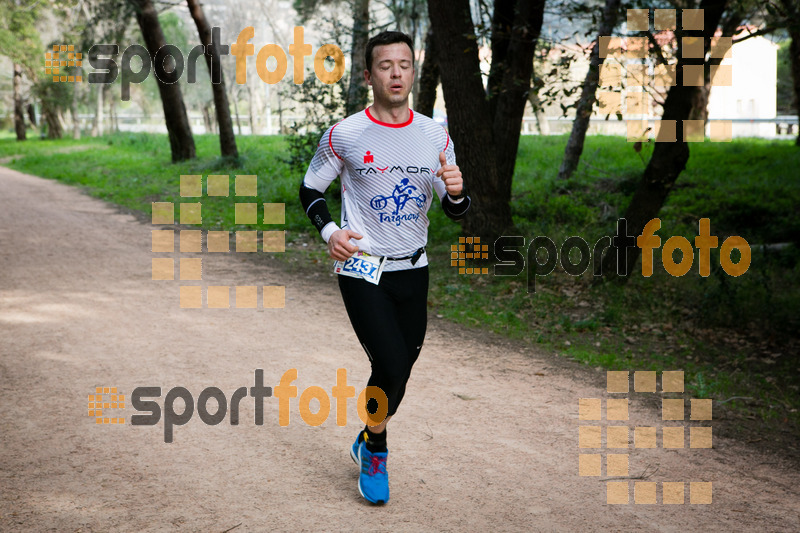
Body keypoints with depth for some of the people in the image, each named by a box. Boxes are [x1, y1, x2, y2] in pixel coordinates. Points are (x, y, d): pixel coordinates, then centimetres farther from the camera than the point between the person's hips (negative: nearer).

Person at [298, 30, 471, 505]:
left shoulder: (435, 135, 3)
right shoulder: (345, 135, -6)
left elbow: (457, 211, 5)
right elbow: (310, 189, 7)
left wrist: (456, 192, -19)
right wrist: (329, 231, -11)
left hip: (413, 270, 4)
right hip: (362, 271, -4)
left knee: (400, 373, 11)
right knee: (390, 367, -16)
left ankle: (369, 444, 39)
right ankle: (376, 448, 13)